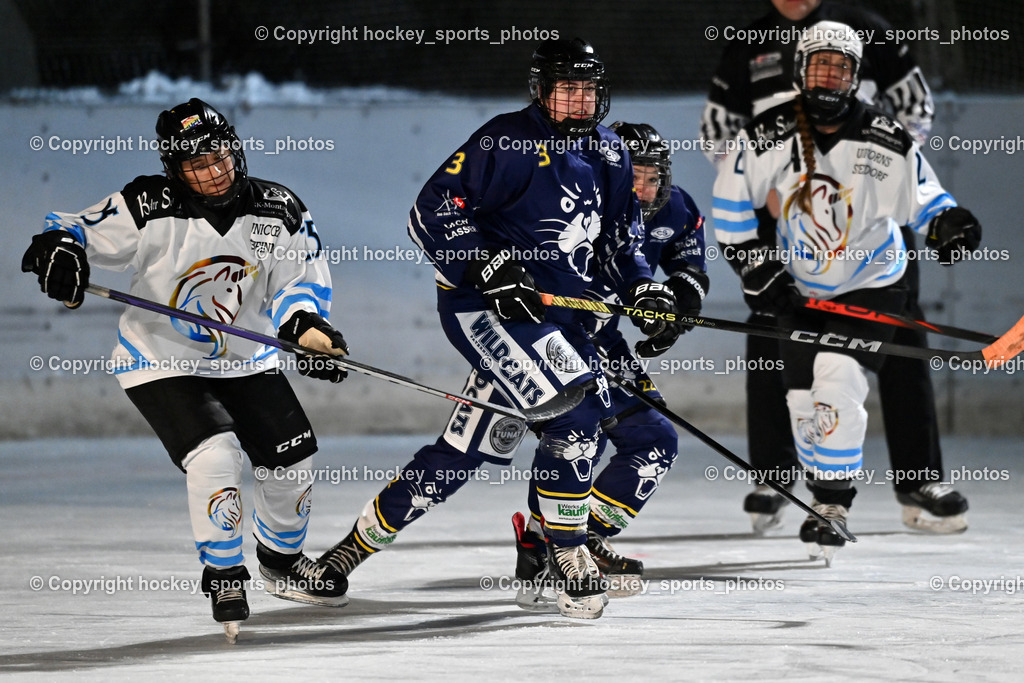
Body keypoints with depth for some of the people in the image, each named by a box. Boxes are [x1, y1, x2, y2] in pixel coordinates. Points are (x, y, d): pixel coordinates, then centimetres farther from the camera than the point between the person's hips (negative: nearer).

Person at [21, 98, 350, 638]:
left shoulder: (279, 210, -9)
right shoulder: (148, 208, -19)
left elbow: (302, 279, -5)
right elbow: (85, 230, -13)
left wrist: (306, 325, -25)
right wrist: (59, 247, -36)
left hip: (246, 361, 5)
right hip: (161, 363, -5)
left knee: (293, 456, 5)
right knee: (214, 454, -24)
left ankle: (281, 559, 33)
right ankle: (223, 574, -4)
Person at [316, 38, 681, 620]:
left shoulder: (607, 154, 12)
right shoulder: (508, 142, -13)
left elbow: (619, 240, 23)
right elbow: (432, 211, -15)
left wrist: (646, 293, 7)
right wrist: (489, 270, -24)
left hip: (559, 317, 8)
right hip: (483, 307, -8)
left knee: (465, 451, 6)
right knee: (580, 408, -23)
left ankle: (358, 545, 19)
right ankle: (567, 557, -11)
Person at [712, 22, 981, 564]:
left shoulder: (887, 142, -18)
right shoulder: (768, 137, -14)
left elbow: (922, 195, -4)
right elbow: (731, 200, -2)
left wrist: (947, 224, -25)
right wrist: (754, 265, -6)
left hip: (873, 285, -3)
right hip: (802, 287, 3)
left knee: (837, 378, -21)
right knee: (803, 399, 3)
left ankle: (834, 508, -12)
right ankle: (826, 491, 28)